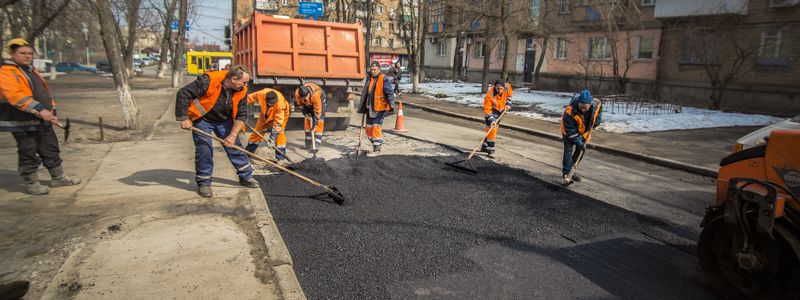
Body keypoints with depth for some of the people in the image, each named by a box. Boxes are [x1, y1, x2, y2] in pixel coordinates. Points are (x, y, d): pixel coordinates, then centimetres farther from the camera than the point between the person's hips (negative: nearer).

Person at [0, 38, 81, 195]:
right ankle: (31, 184, 13)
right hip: (23, 123, -8)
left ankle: (58, 178, 24)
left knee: (51, 151, 13)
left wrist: (52, 112, 11)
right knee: (28, 154, 2)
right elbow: (16, 96, -26)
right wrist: (40, 110, -33)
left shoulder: (31, 70, 17)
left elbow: (45, 93, 20)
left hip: (43, 121, 8)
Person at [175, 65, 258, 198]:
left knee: (235, 146, 3)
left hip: (224, 120, 4)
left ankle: (246, 176, 17)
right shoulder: (208, 81, -32)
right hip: (202, 119, -4)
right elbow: (183, 94, -26)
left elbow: (241, 115, -9)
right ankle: (203, 183, 7)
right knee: (204, 150, -8)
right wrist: (183, 118, -25)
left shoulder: (242, 90, -16)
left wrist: (233, 135, -17)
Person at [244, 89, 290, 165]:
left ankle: (281, 157, -16)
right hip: (266, 114, 4)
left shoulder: (280, 103, -43)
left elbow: (278, 122, -40)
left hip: (281, 114, -4)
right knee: (257, 131, 10)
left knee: (279, 133, -21)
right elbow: (249, 98, -15)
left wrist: (273, 138, -41)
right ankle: (248, 151, 29)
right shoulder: (261, 94, -35)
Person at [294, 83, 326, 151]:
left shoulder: (316, 94, -44)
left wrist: (315, 123, -32)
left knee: (319, 121, -13)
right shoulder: (297, 93, -31)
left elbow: (317, 110, -35)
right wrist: (306, 114, -16)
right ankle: (308, 143, 10)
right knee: (307, 120, 1)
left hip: (320, 101, -4)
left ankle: (316, 144, -14)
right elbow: (300, 104, -9)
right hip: (308, 104, 5)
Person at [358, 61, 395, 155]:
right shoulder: (369, 79, 14)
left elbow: (389, 92, -16)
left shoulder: (384, 79, -8)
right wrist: (362, 108, 26)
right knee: (369, 127, 10)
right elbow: (365, 94, 22)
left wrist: (391, 103, -31)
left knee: (377, 127, -10)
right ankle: (374, 145, 26)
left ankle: (377, 148, 0)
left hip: (380, 108, -7)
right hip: (370, 108, 7)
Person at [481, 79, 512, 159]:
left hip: (501, 110, 6)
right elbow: (487, 109, -31)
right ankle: (491, 150, -11)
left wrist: (508, 104, -1)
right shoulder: (490, 95, -35)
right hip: (491, 110, -6)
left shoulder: (507, 87, -22)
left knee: (495, 128, 13)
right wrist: (491, 119, -38)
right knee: (492, 128, -18)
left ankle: (485, 146, 29)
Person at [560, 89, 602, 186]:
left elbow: (598, 113, 3)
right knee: (568, 151, -13)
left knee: (579, 150, 10)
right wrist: (579, 142, -29)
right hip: (569, 132, -5)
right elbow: (571, 131, -31)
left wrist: (594, 125, -3)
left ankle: (571, 170, 25)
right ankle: (566, 174, -8)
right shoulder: (570, 112, -39)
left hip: (584, 132, 5)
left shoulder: (596, 104, -26)